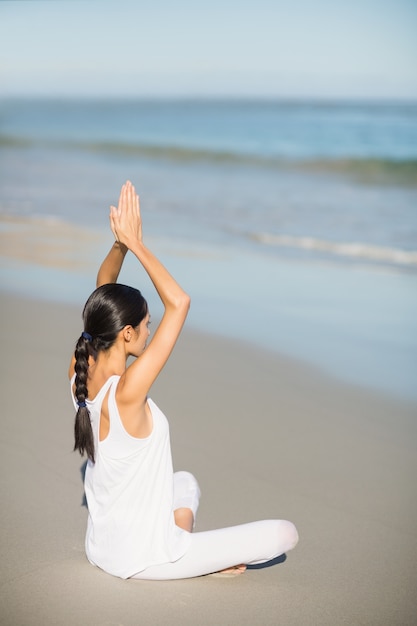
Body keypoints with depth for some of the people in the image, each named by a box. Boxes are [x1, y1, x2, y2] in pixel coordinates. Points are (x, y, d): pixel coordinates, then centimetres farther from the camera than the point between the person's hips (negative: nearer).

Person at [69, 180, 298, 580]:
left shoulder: (80, 374, -8)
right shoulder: (126, 392, -30)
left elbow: (102, 300, 5)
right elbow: (179, 303, -28)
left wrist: (120, 244, -9)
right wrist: (134, 243, -22)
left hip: (100, 550, 8)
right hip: (142, 560, -8)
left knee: (186, 482, 37)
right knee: (285, 533, -3)